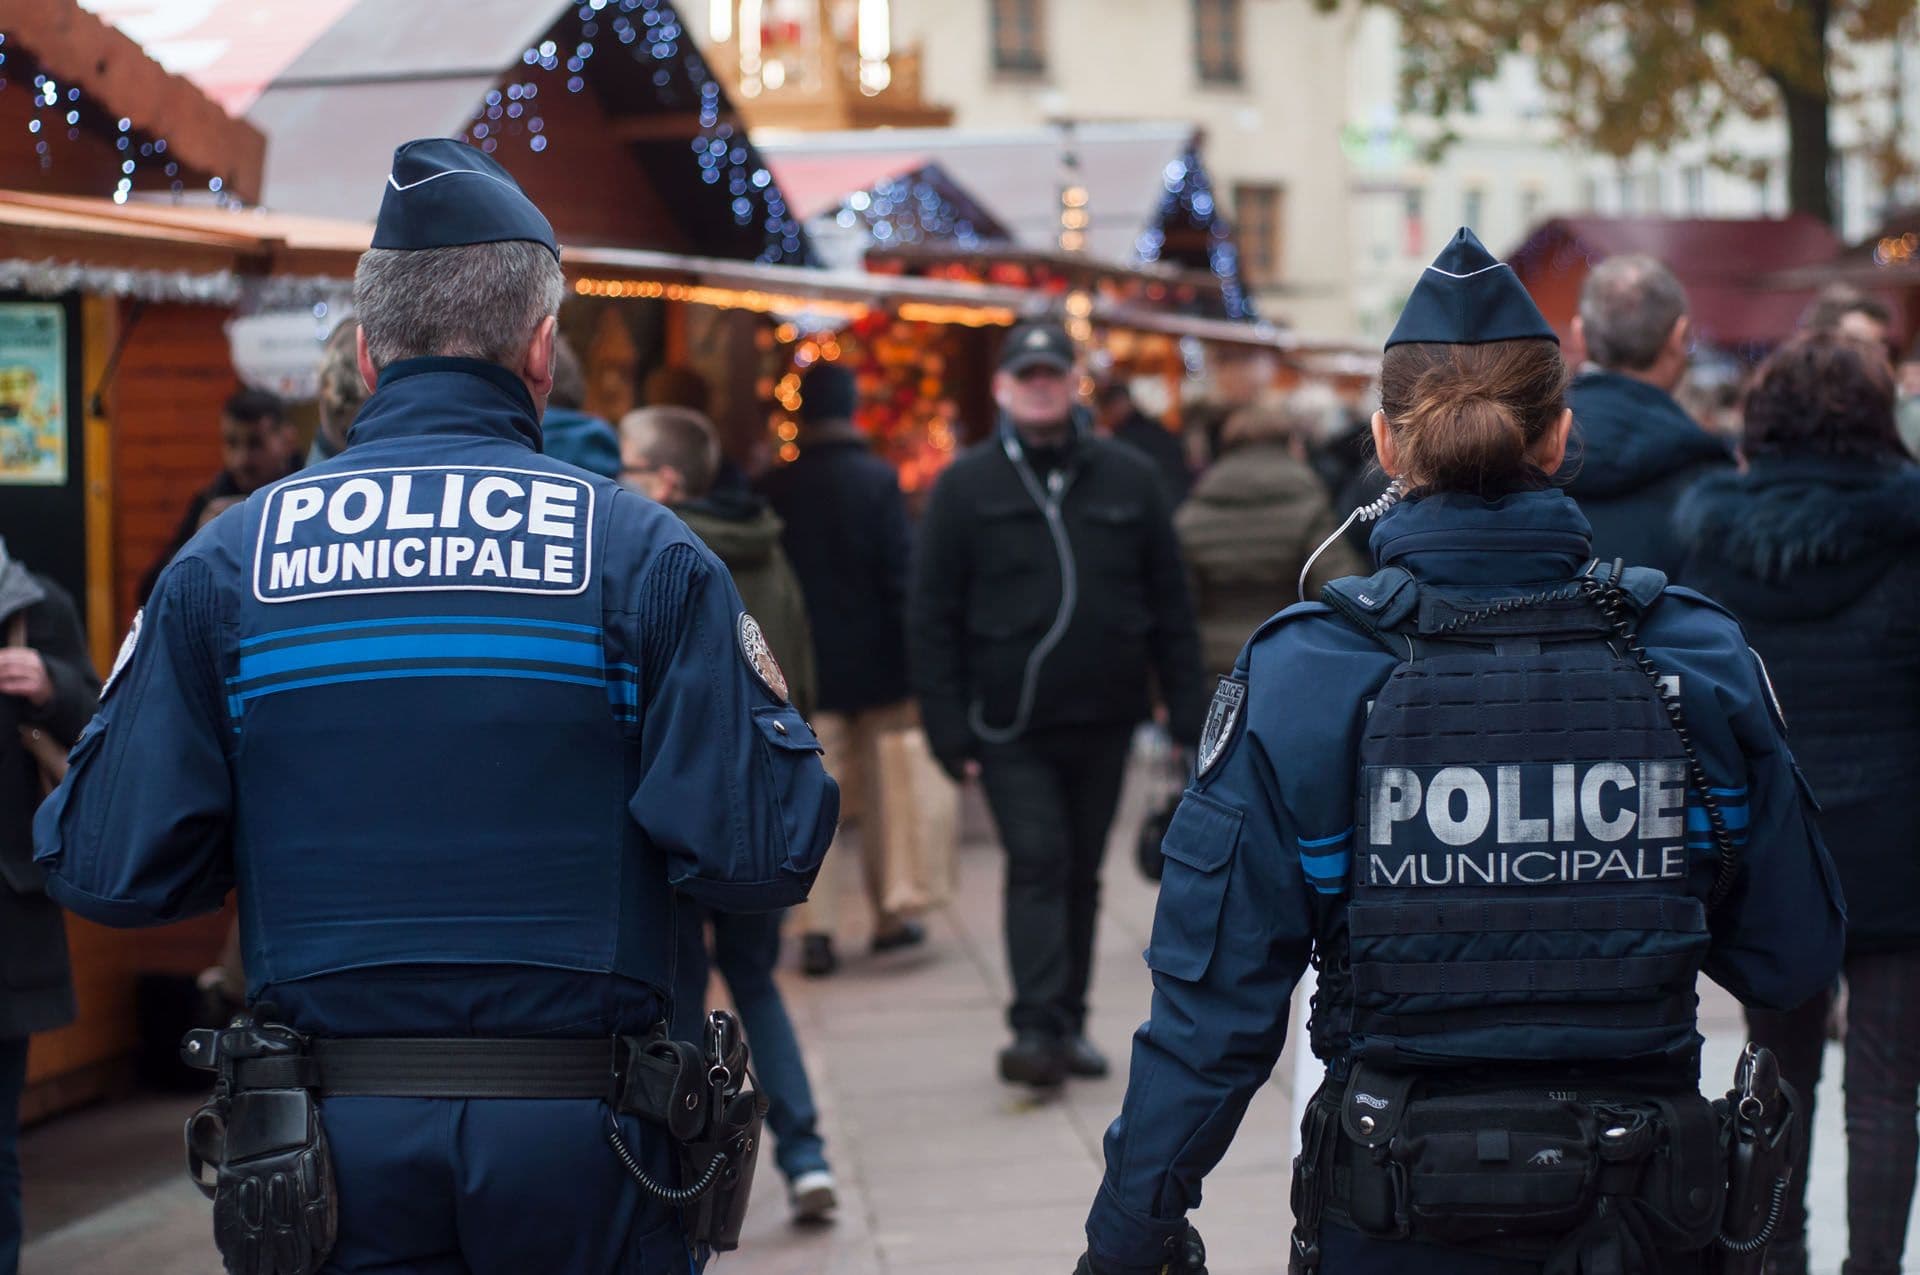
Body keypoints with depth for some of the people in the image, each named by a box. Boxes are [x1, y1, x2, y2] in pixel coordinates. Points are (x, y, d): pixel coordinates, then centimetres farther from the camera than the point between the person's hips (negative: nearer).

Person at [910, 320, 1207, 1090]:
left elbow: (1170, 605, 9)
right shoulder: (967, 485, 1)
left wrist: (1187, 711, 4)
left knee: (1082, 874, 11)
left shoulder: (1127, 480, 7)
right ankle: (1038, 1028, -14)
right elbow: (931, 615, 0)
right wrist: (948, 726, -7)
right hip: (1012, 725, -3)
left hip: (1104, 720, 3)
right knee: (1038, 865, -12)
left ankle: (1068, 1023, 20)